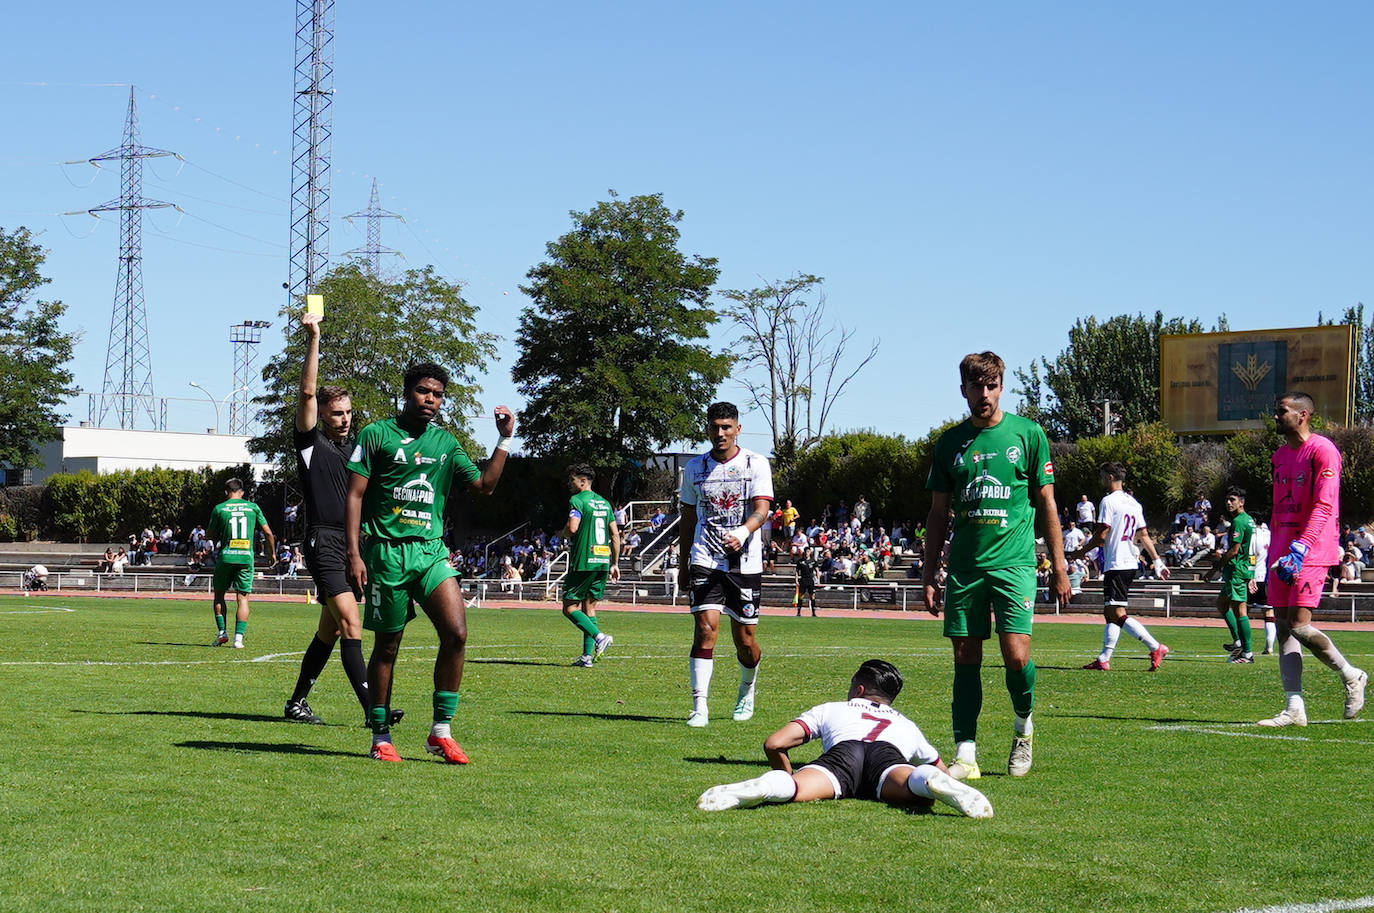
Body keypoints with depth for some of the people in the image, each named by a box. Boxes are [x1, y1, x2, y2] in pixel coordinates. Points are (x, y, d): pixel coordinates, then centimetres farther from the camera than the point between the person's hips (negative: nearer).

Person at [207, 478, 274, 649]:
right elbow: (268, 532, 7)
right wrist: (272, 552, 20)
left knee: (219, 594, 15)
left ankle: (222, 632, 7)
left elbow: (211, 535, 8)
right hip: (246, 557, 1)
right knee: (242, 598, 3)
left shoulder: (219, 509, 1)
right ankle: (239, 637, -7)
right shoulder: (253, 507, 5)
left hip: (225, 556, -1)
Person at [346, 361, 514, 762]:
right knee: (387, 646, 3)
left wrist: (504, 439, 4)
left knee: (456, 633, -14)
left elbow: (484, 485, 12)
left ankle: (441, 730, -5)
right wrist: (354, 554, -8)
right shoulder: (376, 435, 2)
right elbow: (355, 495, 0)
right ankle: (380, 737, 16)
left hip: (432, 551, 3)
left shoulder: (446, 443, 14)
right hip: (387, 551, -3)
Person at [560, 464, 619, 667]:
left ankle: (599, 636, -20)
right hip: (602, 562, 7)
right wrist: (615, 564, 20)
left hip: (583, 562, -7)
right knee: (589, 608, 12)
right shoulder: (604, 502, 16)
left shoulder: (577, 500, -7)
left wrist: (562, 534, 2)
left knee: (570, 608, -2)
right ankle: (587, 656, 6)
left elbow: (572, 527, -21)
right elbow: (615, 534, 16)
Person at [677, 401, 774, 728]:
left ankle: (747, 692, 36)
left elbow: (761, 510, -11)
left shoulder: (756, 464, 0)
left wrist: (741, 533, -31)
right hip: (705, 562, 1)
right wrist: (683, 564, 16)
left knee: (745, 641, 5)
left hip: (746, 563, -1)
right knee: (705, 628, -15)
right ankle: (699, 708, -14)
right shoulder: (695, 467, 8)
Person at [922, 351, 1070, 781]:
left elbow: (1046, 504, 6)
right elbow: (939, 513, 14)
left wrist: (1059, 567, 1)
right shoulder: (950, 443, 10)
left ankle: (1023, 725, 15)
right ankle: (965, 756, 6)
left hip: (1013, 562, -3)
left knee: (1016, 655, -13)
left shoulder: (1027, 434, 3)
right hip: (964, 564, 3)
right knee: (966, 658, 2)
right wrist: (930, 573, 8)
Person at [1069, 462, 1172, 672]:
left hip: (1115, 565, -9)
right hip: (1130, 563, 10)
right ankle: (1104, 659, 10)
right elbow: (1144, 536, 16)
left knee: (1118, 614, -12)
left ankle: (1156, 648, -17)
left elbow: (1101, 535, -12)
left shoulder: (1109, 501, -9)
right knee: (1110, 613, 11)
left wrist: (1081, 552, 1)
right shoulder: (1133, 503, 16)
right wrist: (1158, 562, 17)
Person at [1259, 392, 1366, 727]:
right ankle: (1294, 709, 1)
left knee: (1299, 624, -14)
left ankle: (1351, 676, 8)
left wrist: (1300, 548, -27)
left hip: (1311, 552, -8)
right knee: (1283, 627, 1)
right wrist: (1273, 554, 20)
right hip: (1283, 552, 8)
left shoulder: (1322, 450, -9)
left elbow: (1324, 506, -18)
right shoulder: (1280, 455, 17)